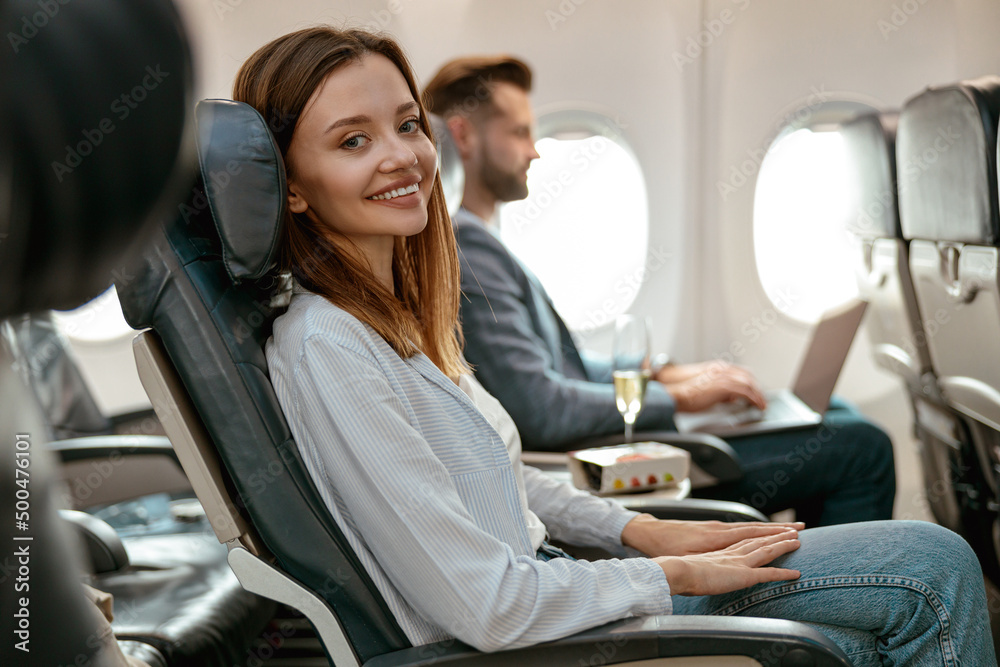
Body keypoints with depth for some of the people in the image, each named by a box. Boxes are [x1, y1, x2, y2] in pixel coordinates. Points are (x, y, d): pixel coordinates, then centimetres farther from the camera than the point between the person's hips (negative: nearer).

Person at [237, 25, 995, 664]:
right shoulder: (323, 348, -24)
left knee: (935, 564, 9)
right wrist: (675, 575, -11)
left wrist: (647, 532, 6)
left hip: (543, 590, 8)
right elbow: (488, 606, -24)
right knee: (936, 577, -4)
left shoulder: (400, 311, 5)